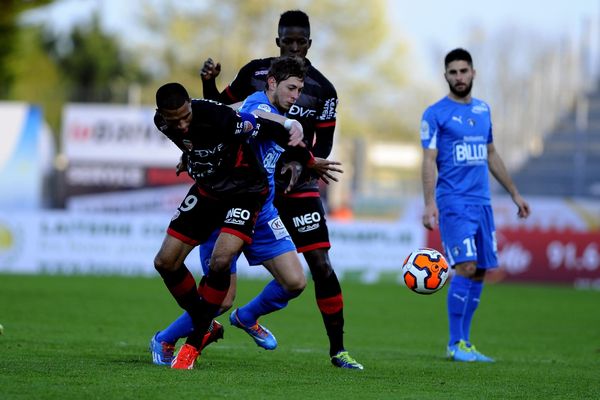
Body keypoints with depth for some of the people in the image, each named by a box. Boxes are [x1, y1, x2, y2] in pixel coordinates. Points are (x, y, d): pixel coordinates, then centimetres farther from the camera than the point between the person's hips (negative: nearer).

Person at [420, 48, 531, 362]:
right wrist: (430, 203, -20)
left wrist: (514, 193, 26)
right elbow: (429, 161, -9)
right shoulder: (436, 114, -3)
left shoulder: (483, 110, 16)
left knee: (479, 272, 4)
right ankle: (455, 344, -10)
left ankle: (464, 343, 12)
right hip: (453, 202, -7)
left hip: (482, 202, 7)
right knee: (466, 267, -17)